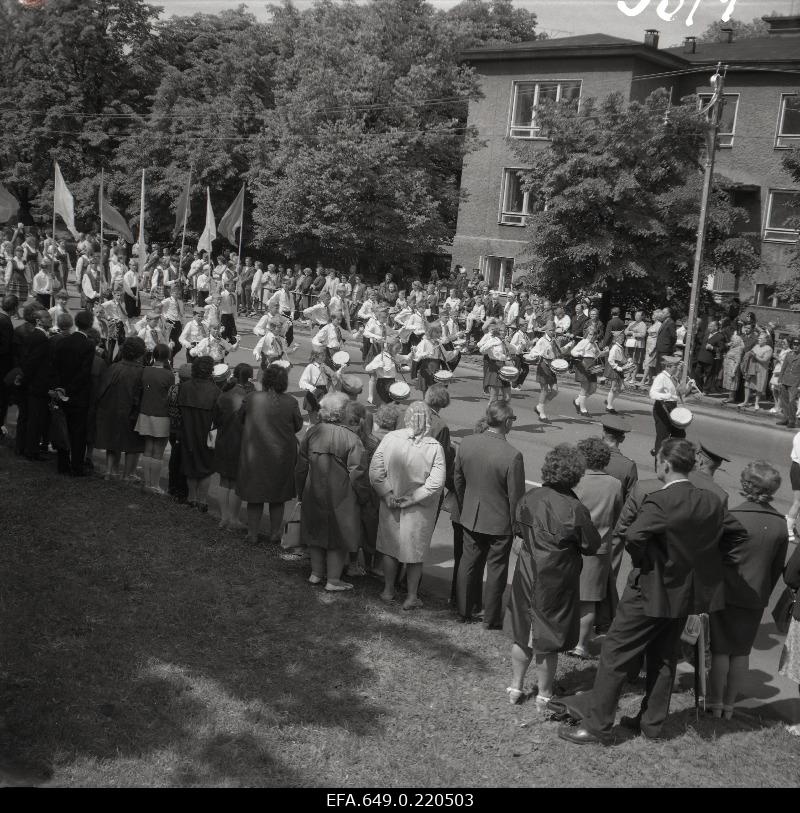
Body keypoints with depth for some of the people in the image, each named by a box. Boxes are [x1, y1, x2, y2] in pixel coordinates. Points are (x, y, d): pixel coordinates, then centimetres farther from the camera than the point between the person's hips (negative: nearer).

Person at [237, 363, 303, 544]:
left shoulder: (250, 398, -13)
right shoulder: (291, 403, -13)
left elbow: (240, 419, 2)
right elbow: (298, 426, 0)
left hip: (254, 456, 0)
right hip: (281, 456, 0)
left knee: (255, 496, 14)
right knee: (278, 498, 16)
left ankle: (252, 534, 20)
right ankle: (275, 534, 24)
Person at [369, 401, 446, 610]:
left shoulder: (391, 438, -15)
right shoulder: (434, 447, -17)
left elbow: (375, 471, -14)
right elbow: (436, 482, -19)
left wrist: (388, 494, -7)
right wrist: (412, 498, -12)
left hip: (390, 505, 1)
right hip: (420, 511, -1)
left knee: (390, 547, 20)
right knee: (415, 552, 15)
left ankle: (388, 590, 34)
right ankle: (411, 597, 24)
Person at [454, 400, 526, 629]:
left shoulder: (466, 443, -9)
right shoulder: (512, 456, -25)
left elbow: (458, 479, 3)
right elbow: (516, 496, -17)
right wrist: (517, 525, -1)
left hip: (470, 518, 4)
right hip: (500, 522, -4)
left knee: (469, 564, 19)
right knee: (496, 569, 12)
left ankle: (463, 612, 32)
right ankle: (491, 619, 25)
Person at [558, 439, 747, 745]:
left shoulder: (659, 502, -22)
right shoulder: (711, 502, -1)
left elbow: (633, 536, -32)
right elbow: (736, 533, 9)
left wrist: (642, 561, -12)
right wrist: (701, 557, 11)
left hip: (652, 592, -7)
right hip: (686, 592, 7)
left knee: (617, 653, 3)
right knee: (664, 658, 20)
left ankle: (597, 723, 8)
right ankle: (652, 721, 31)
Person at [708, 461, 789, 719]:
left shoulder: (733, 517, -18)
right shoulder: (780, 523, -3)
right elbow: (778, 567, 5)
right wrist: (764, 594, 17)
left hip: (728, 593, -4)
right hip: (756, 597, 4)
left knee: (720, 650, 7)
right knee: (742, 652, 14)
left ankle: (715, 704, 15)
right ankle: (729, 706, 23)